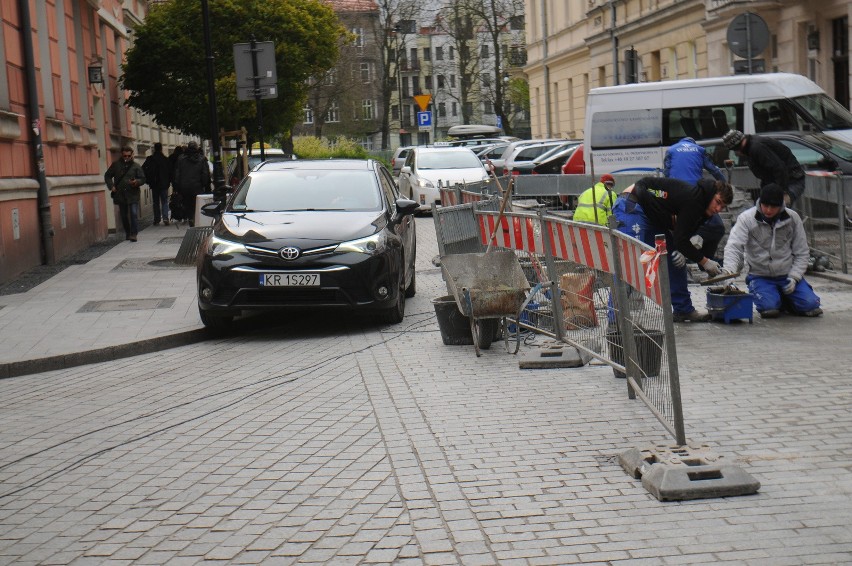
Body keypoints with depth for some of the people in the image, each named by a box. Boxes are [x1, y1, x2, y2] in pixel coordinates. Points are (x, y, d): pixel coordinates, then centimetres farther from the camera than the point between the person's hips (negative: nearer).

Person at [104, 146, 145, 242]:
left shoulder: (136, 166, 2)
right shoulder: (116, 164, 6)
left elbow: (143, 179, 4)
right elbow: (107, 176, 15)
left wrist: (137, 182, -17)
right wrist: (111, 186, 1)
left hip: (132, 195, -2)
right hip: (120, 194, 2)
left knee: (134, 214, -12)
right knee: (123, 215, 10)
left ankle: (133, 234, -7)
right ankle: (127, 233, 24)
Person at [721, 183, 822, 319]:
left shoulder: (792, 218, -3)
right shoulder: (746, 218, -10)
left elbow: (802, 252, 4)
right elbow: (734, 246, -20)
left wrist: (794, 276, -10)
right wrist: (729, 269, -39)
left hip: (788, 275, 2)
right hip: (760, 276, -2)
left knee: (811, 305, -15)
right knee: (769, 308, -26)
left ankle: (786, 298, 17)